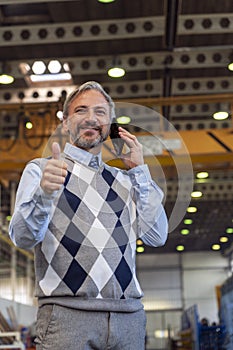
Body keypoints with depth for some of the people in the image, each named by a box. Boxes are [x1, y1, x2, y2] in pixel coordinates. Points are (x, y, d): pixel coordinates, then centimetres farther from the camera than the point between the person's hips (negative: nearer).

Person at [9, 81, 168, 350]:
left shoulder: (124, 180, 17)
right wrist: (43, 193, -27)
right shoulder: (40, 169, 7)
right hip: (67, 312, -3)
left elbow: (157, 237, 6)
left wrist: (138, 170, 6)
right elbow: (22, 237, -7)